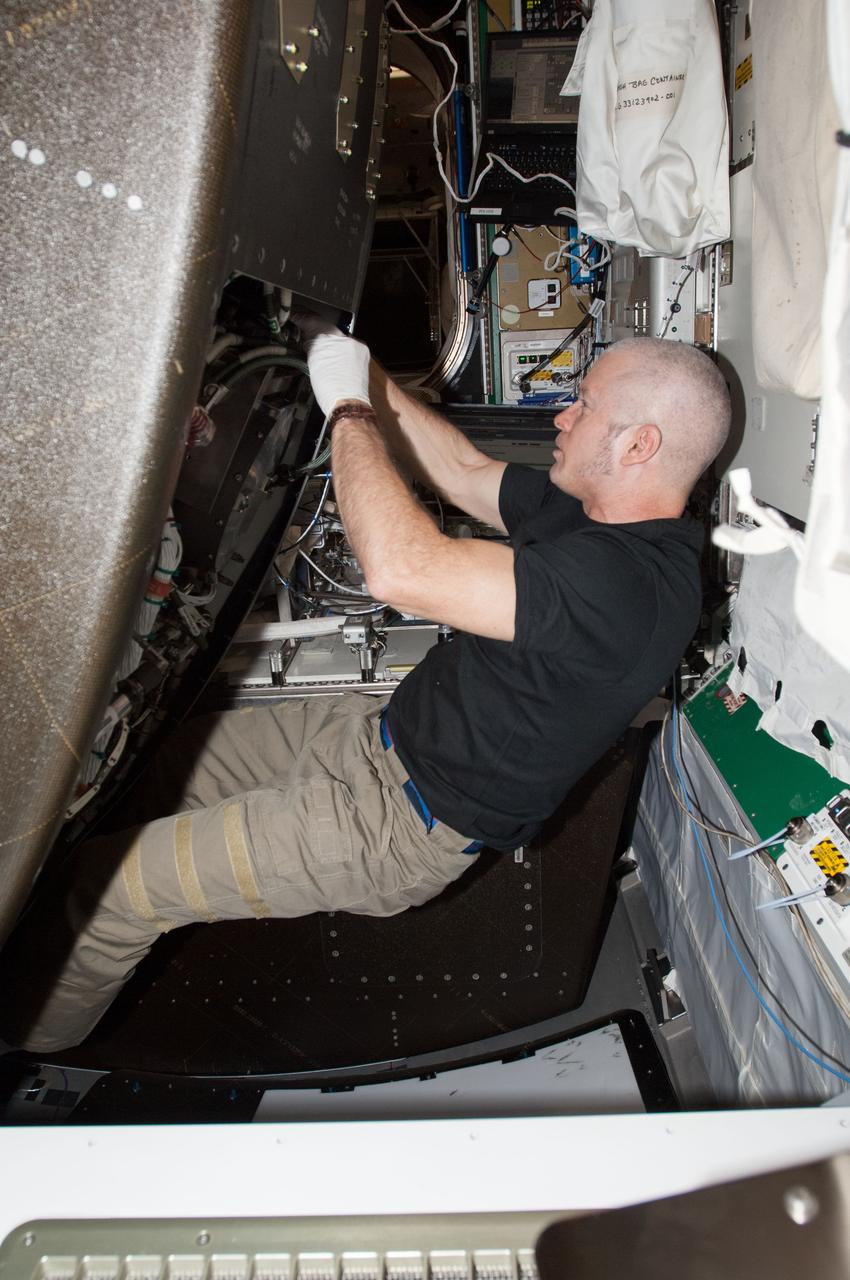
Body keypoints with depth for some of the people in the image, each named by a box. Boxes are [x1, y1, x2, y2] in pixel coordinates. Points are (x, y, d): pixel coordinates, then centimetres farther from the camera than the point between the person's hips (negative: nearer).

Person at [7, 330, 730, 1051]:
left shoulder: (628, 583, -31)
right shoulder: (597, 510, 1)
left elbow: (400, 568, -38)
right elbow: (464, 472, 13)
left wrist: (349, 407, -24)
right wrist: (364, 375, 5)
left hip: (403, 828, -10)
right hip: (386, 732, 10)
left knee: (102, 886, -3)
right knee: (171, 761, 22)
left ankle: (35, 1045, 27)